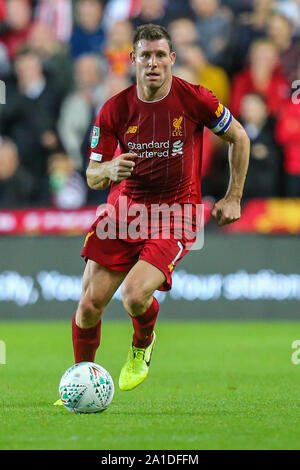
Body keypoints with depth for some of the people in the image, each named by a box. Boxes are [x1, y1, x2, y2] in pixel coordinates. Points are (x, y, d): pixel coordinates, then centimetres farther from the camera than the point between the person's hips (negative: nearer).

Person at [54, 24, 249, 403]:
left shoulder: (194, 99, -11)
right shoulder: (114, 109, -6)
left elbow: (238, 138, 5)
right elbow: (92, 176, -1)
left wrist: (233, 198, 4)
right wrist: (109, 171, -25)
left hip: (175, 212, -3)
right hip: (126, 206, 3)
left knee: (135, 296, -24)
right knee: (89, 304, -7)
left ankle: (142, 345, 13)